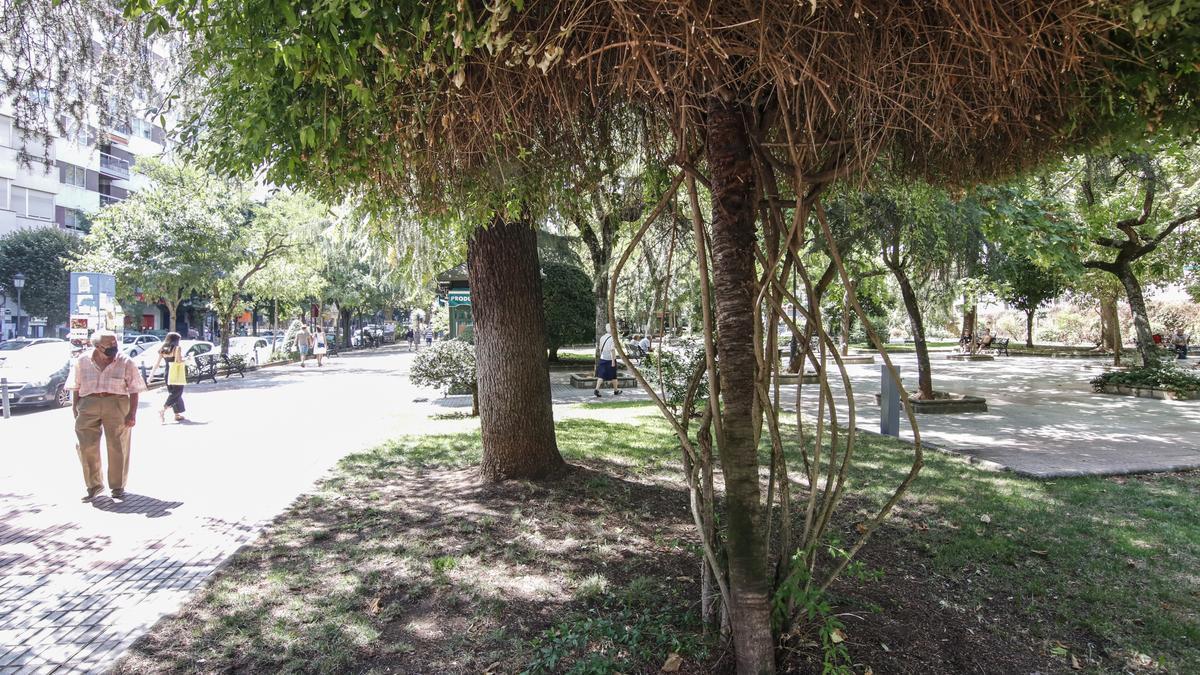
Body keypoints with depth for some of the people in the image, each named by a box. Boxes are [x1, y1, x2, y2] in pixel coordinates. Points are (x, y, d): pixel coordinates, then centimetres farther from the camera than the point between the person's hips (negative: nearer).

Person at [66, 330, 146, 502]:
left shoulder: (125, 362, -1)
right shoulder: (82, 362, 4)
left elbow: (134, 390, 0)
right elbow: (75, 389, 10)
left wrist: (132, 413, -6)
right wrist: (75, 412, 6)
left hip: (117, 405, -1)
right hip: (88, 405, 2)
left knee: (117, 447, 2)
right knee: (87, 447, -1)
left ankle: (118, 487, 14)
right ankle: (94, 484, 16)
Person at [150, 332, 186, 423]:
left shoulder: (162, 350, 8)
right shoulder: (177, 348, -9)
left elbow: (156, 363, 6)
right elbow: (179, 361, -19)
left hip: (167, 374, 7)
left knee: (173, 393, 15)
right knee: (177, 393, -2)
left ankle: (177, 415, 16)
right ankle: (163, 410, -19)